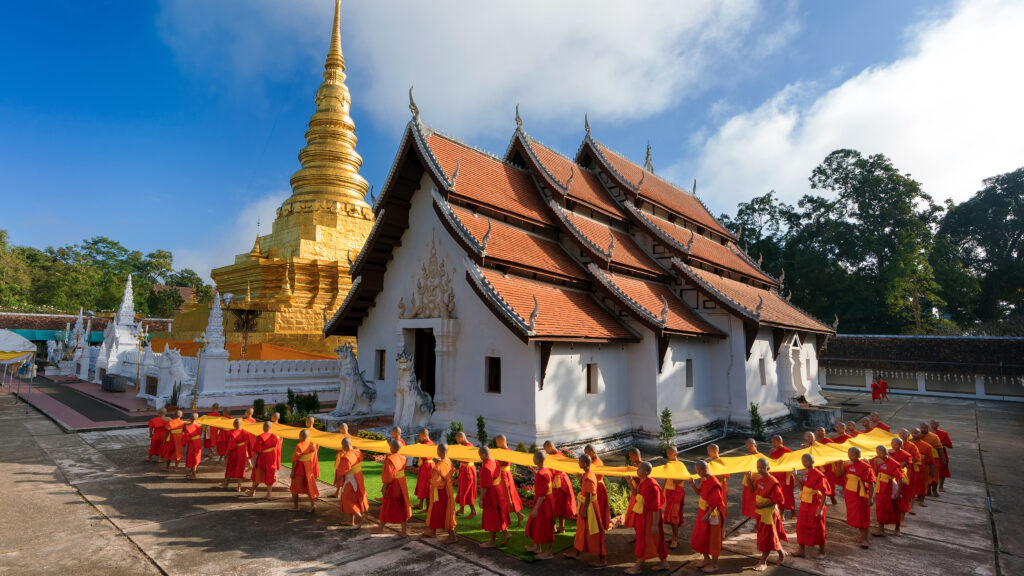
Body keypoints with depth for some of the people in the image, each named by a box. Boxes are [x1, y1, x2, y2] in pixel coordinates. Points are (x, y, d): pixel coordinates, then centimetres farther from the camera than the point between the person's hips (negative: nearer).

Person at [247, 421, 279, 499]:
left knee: (257, 476, 17)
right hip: (272, 462, 3)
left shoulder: (260, 437, -16)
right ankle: (268, 494, 9)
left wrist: (254, 462, -14)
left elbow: (256, 452, -17)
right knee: (270, 477, 10)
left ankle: (252, 491, 33)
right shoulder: (275, 437, -3)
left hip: (261, 461, -3)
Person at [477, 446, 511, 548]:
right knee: (499, 515, 21)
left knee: (491, 517, 5)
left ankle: (492, 541, 17)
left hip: (490, 494, -9)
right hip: (498, 491, 9)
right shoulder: (495, 462, 2)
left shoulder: (486, 467, -26)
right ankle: (505, 533, 27)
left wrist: (481, 499, -17)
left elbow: (484, 486, -24)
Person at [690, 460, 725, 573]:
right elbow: (700, 493, 15)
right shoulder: (703, 480, 3)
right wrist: (694, 486, -2)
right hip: (703, 512, 9)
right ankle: (706, 559, 36)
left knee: (712, 538, 5)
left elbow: (715, 502, -24)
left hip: (712, 514, -9)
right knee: (700, 536, 18)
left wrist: (708, 514, -27)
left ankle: (714, 565, 20)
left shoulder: (713, 483, -24)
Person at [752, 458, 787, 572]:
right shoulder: (759, 479, 1)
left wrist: (763, 505, -24)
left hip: (769, 513, -8)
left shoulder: (772, 482, -23)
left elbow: (778, 499, -21)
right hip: (760, 512, 8)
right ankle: (781, 553, 44)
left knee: (767, 536, 2)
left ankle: (763, 562, 9)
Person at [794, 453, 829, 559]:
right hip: (804, 504, 7)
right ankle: (801, 550, 22)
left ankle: (821, 551, 27)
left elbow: (824, 493, -17)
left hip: (815, 505, -7)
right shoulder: (803, 472, 3)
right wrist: (797, 478, -7)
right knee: (801, 526, 10)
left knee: (817, 528, 8)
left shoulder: (818, 475, -19)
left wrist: (820, 509, -20)